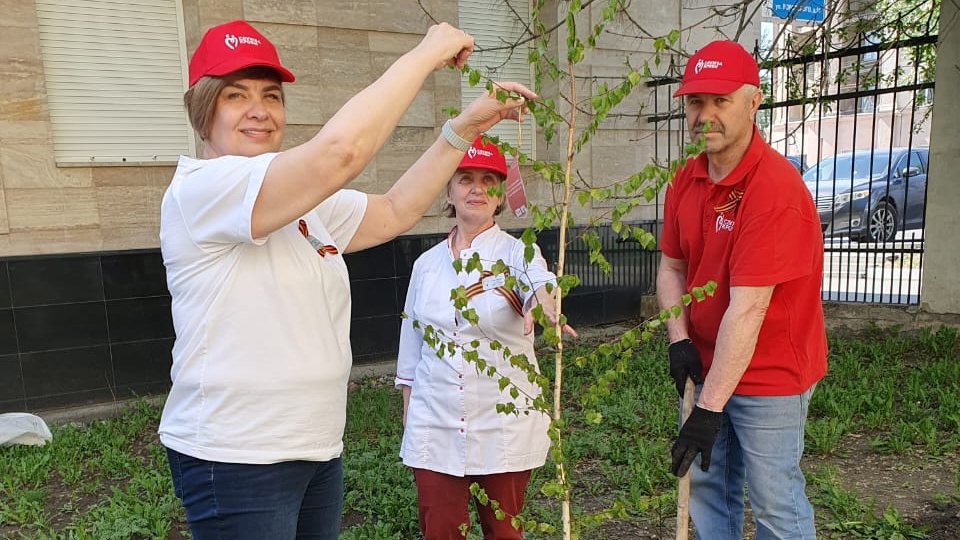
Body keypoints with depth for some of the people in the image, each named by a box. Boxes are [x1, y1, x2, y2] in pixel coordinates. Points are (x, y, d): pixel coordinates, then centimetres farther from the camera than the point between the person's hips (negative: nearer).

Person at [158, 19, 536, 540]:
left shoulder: (304, 201, 9)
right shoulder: (199, 190, -18)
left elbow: (395, 211, 9)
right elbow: (340, 151, -31)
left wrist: (466, 126, 2)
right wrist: (427, 52, -20)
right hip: (234, 458, -8)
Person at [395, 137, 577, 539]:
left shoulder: (517, 253, -6)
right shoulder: (427, 263, 5)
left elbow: (539, 279, -31)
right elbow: (412, 340, 13)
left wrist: (541, 303, -53)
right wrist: (408, 409, 14)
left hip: (503, 424, -2)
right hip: (434, 425, 3)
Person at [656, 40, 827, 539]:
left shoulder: (776, 190, -24)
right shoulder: (685, 179, -1)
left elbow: (747, 310, -28)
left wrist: (710, 407, -27)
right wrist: (678, 339, -9)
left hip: (769, 377, -6)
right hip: (706, 367, 7)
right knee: (706, 486, 17)